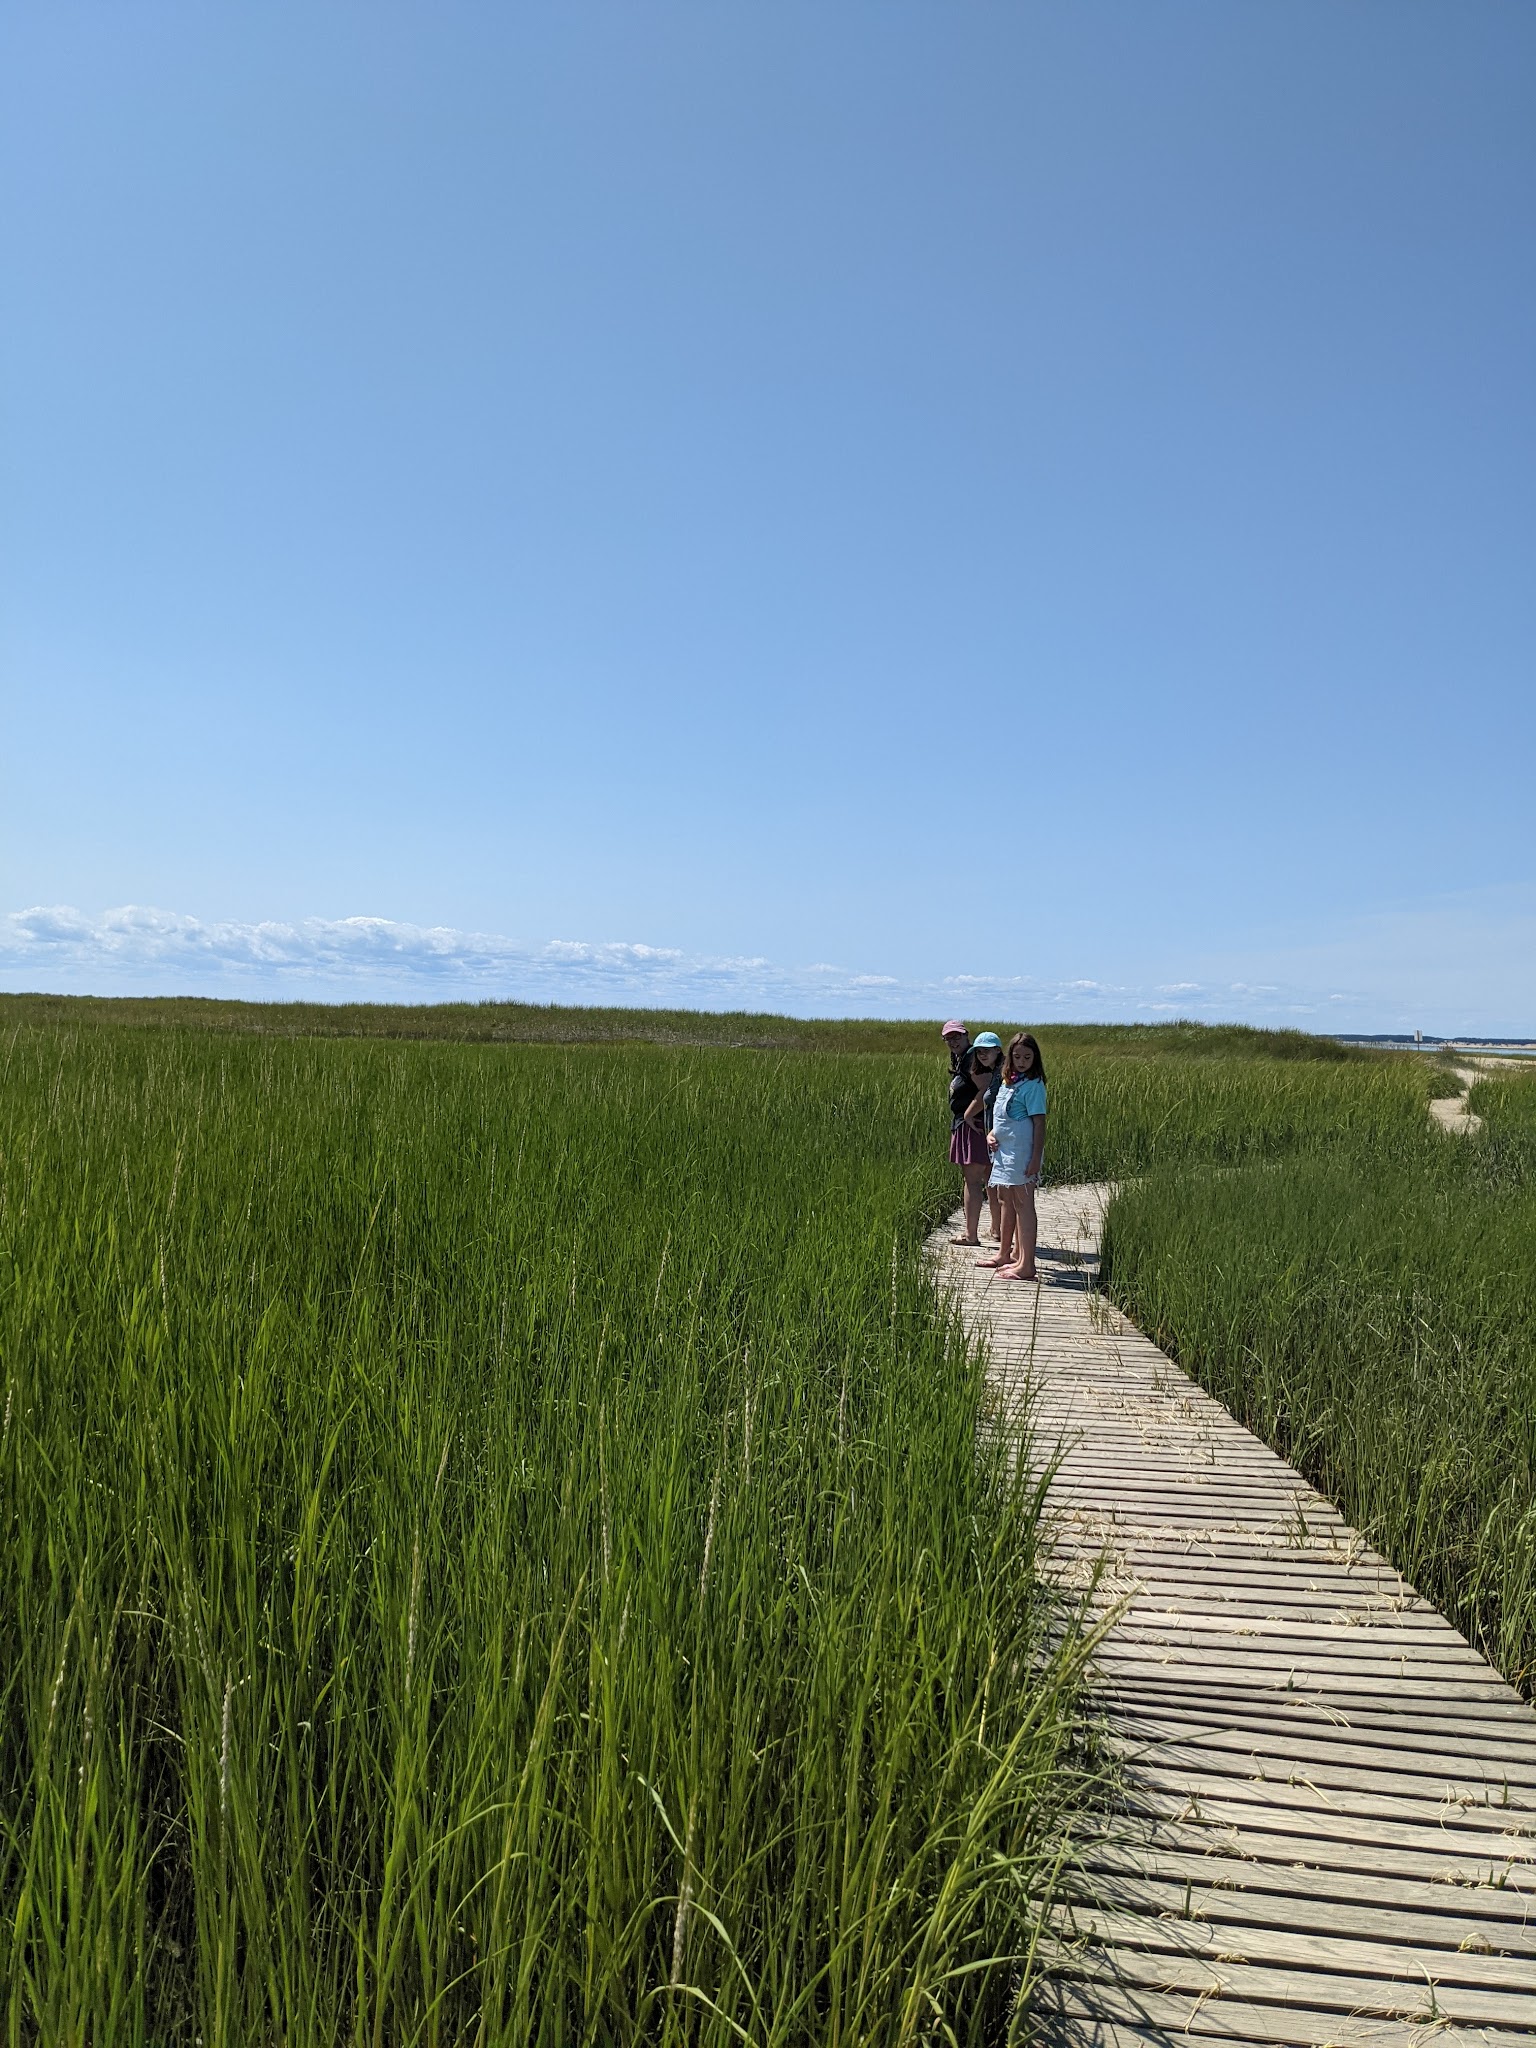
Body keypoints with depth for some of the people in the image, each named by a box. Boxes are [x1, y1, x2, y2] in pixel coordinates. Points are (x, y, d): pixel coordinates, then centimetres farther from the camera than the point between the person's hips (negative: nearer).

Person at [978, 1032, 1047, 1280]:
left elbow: (1039, 1123, -16)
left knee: (1023, 1204, -7)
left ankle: (1026, 1266, -4)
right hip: (1004, 1151, 9)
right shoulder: (1008, 1082, 14)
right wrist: (992, 1133, 5)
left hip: (1022, 1153, -9)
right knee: (1007, 1202, 19)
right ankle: (1005, 1255, 32)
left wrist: (1036, 1159, -21)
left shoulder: (1033, 1085, -12)